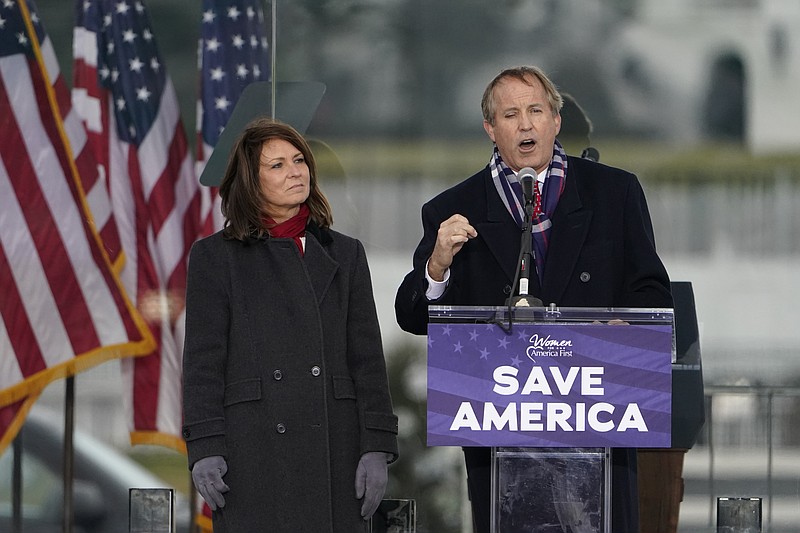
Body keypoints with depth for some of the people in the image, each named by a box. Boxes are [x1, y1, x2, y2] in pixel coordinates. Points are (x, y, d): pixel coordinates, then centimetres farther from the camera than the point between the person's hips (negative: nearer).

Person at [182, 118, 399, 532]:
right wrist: (204, 447, -8)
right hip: (252, 449, -2)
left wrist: (377, 447, 2)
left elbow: (367, 358, 12)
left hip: (334, 448, 2)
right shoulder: (215, 257, 8)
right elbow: (202, 359, 3)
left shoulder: (344, 254, 15)